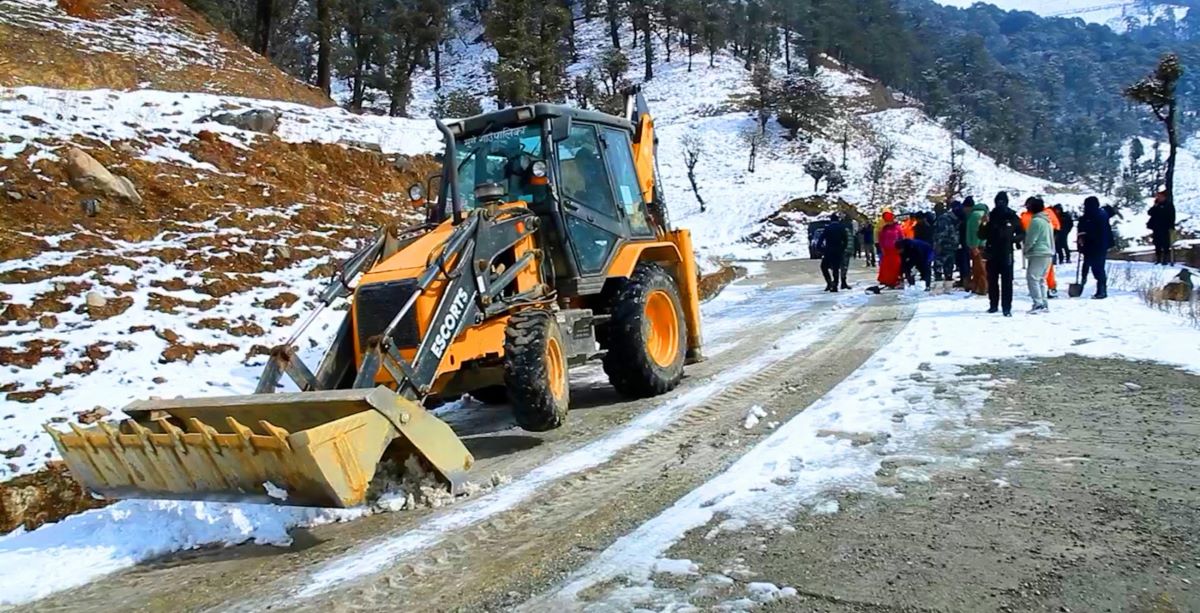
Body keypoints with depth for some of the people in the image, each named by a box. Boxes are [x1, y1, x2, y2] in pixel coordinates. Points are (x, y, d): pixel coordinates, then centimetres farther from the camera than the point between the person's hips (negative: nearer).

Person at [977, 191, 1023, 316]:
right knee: (992, 280, 8)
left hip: (1006, 254, -2)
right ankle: (993, 305, 19)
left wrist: (1013, 238, -10)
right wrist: (983, 225, -13)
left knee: (1007, 281, -6)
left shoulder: (1012, 217, 3)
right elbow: (981, 236, 4)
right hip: (992, 254, 2)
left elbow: (1021, 234, 10)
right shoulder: (990, 217, 6)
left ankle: (1007, 307, -6)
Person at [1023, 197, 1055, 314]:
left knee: (1032, 278, -8)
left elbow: (1031, 239, -14)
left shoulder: (1036, 221, -15)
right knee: (1041, 279, 16)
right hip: (1048, 253, 10)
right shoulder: (1047, 220, 16)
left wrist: (1025, 249, 2)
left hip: (1037, 254, -10)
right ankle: (1044, 303, 17)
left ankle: (1038, 304, -14)